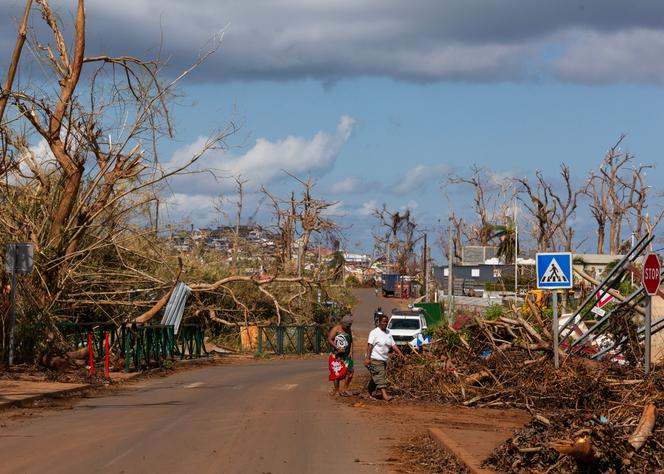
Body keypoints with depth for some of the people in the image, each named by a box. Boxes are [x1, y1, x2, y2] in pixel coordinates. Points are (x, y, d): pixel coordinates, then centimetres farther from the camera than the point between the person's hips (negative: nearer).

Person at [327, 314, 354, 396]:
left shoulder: (349, 330, 14)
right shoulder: (336, 329, -6)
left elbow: (351, 342, 20)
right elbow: (329, 340, -13)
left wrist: (351, 352, 6)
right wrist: (337, 348, -20)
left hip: (346, 355, 6)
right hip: (336, 355, -6)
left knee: (349, 370, -5)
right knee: (337, 372, -5)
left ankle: (345, 389, 3)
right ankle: (336, 391, 2)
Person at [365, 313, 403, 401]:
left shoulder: (388, 332, 13)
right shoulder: (374, 333, -10)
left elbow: (393, 344, 13)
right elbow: (370, 345, -16)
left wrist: (399, 352, -2)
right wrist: (367, 358, -23)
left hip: (384, 359, 8)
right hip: (375, 359, -8)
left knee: (375, 378, 12)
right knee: (380, 377, -15)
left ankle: (370, 394, 21)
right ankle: (385, 395, -24)